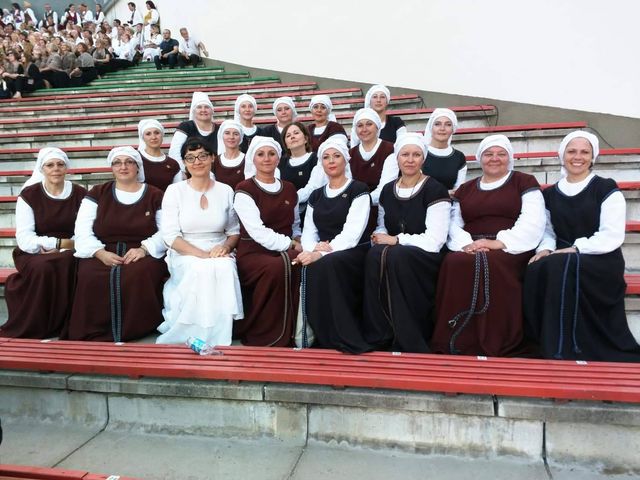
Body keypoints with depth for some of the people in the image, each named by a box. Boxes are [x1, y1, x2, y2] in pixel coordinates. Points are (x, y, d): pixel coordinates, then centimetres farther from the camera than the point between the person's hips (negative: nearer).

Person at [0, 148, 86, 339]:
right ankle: (30, 329, -15)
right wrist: (59, 242, -20)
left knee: (68, 264, -34)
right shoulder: (29, 195, -1)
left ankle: (62, 326, -18)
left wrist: (62, 249, -19)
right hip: (34, 254, -1)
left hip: (68, 253, 1)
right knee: (43, 268, -35)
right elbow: (24, 239, -10)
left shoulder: (80, 194, 2)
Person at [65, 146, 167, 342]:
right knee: (91, 278, -33)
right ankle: (95, 334, -15)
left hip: (142, 257, -1)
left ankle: (132, 330, -17)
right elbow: (83, 230, 7)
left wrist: (144, 249, -15)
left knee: (139, 276, -36)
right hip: (102, 256, 2)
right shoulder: (97, 194, 16)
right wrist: (101, 253, -11)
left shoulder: (155, 196, 12)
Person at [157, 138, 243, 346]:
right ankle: (194, 341, -21)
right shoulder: (174, 191, 3)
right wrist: (203, 255, -17)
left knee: (224, 270, -33)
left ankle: (217, 342, -21)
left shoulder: (226, 191, 9)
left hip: (219, 255, 2)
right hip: (185, 256, -2)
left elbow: (234, 232, 14)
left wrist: (225, 247, -10)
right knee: (204, 271, -35)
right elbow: (170, 237, -5)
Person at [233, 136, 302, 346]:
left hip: (285, 252, 5)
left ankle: (292, 331, -16)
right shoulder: (244, 190, -2)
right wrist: (289, 244, -14)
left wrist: (297, 241, 4)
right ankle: (263, 336, -19)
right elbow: (257, 231, -13)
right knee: (278, 266, -38)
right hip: (253, 253, -4)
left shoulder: (289, 189, 16)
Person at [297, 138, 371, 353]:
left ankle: (346, 341, -29)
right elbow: (308, 232, 12)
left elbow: (352, 233, -12)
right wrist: (313, 248, -13)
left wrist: (321, 254, -25)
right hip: (323, 257, 4)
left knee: (326, 265, -37)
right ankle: (325, 339, -23)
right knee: (309, 269, -32)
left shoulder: (358, 190, 1)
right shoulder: (315, 195, 19)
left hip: (354, 254, -4)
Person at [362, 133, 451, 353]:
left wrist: (395, 240, -13)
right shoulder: (387, 190, 11)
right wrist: (379, 236, -7)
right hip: (394, 253, 4)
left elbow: (434, 241, -14)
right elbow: (382, 228, 17)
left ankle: (410, 342, -22)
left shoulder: (435, 190, -6)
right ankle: (379, 338, -21)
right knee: (375, 254, -31)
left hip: (426, 259, -4)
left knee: (397, 256, -36)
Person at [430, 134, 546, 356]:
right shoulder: (465, 189, 24)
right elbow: (454, 224, 12)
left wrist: (499, 242, -17)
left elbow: (532, 223, -3)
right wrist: (465, 243, -11)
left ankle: (496, 344, -26)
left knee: (491, 265, -36)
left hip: (511, 251, -3)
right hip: (470, 250, 3)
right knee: (454, 263, -31)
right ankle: (458, 342, -25)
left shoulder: (525, 182, 12)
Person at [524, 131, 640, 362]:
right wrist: (545, 248, -11)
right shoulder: (550, 194, 15)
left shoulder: (606, 189, 2)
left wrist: (576, 249, -19)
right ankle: (548, 345, -18)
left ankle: (566, 351, -26)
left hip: (600, 261, -3)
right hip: (563, 261, 4)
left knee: (562, 269, -36)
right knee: (537, 270, -31)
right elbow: (547, 231, 12)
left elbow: (612, 236, -9)